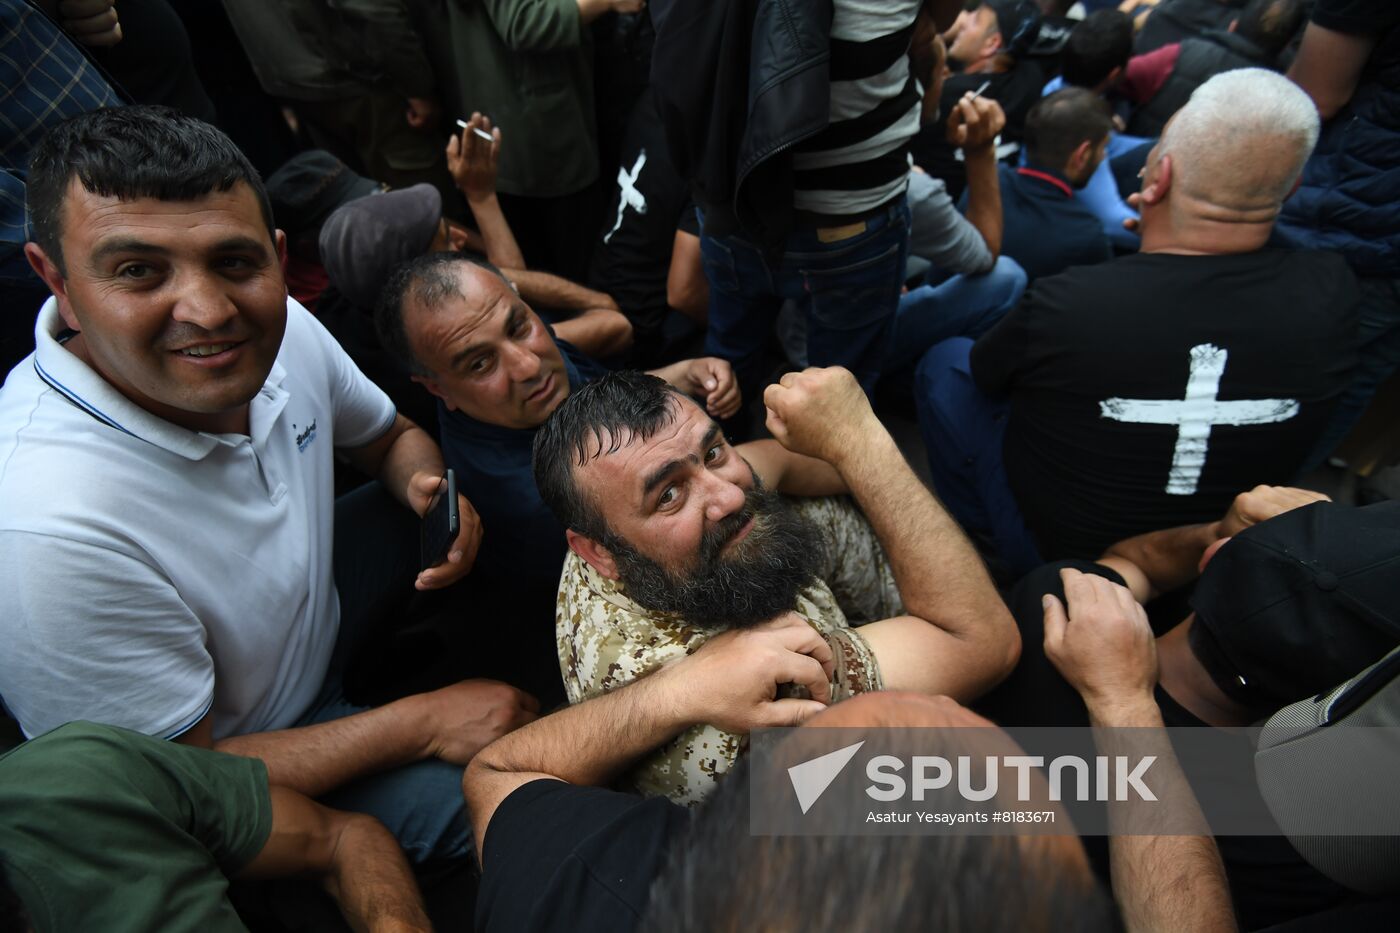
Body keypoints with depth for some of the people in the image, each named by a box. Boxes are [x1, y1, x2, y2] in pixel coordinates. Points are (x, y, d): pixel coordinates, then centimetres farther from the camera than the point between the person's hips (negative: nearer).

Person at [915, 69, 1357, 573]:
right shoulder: (1332, 293, -22)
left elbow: (985, 372, -11)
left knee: (947, 360, 11)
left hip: (1044, 551, -4)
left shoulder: (1065, 304, -34)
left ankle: (974, 530, 26)